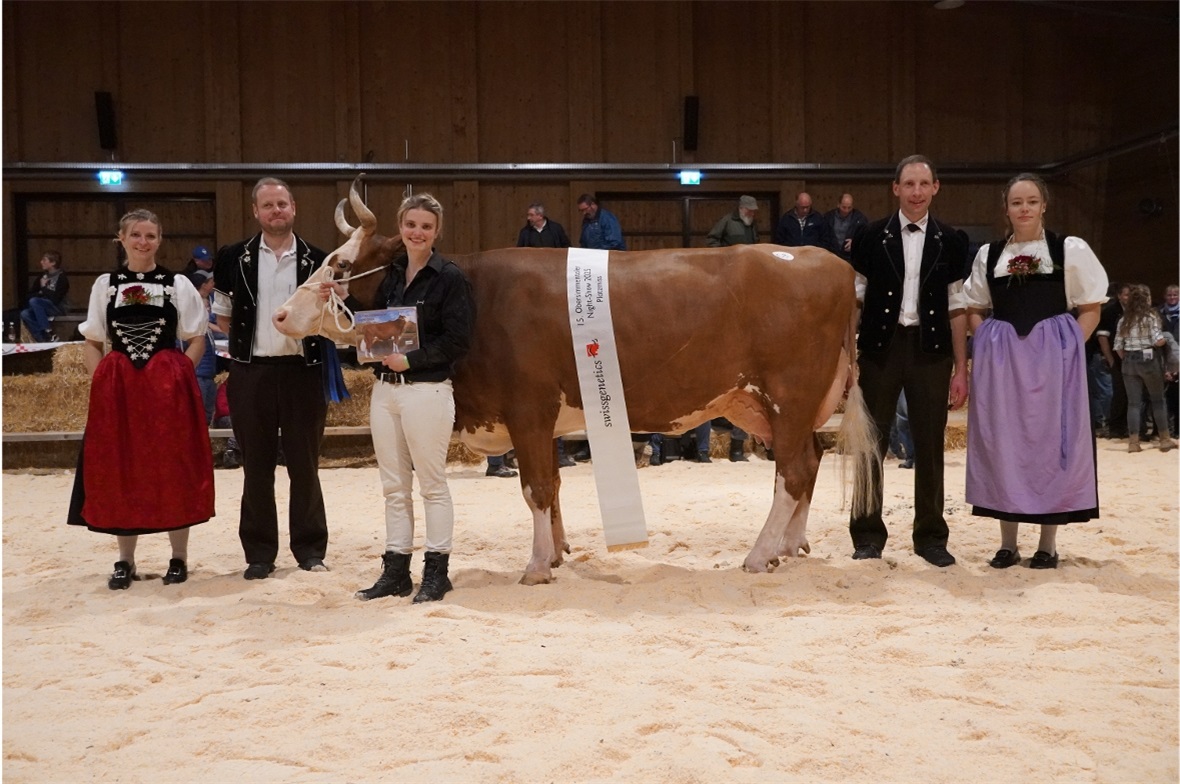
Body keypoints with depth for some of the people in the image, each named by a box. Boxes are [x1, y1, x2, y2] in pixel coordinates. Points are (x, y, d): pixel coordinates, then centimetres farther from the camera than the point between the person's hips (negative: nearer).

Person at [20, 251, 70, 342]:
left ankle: (49, 334, -28)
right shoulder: (43, 275, 9)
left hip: (57, 307, -6)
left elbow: (55, 299, -19)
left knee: (34, 301, -30)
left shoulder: (62, 278, -11)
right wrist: (40, 294, -7)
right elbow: (31, 293, 14)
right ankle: (41, 339, -20)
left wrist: (44, 288, -6)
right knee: (24, 314, -20)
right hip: (43, 307, 6)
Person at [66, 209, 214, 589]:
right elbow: (91, 344, 10)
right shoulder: (105, 284, 8)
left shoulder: (178, 284, 3)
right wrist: (104, 381, -3)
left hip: (169, 389, -2)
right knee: (120, 473, 5)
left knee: (173, 472, 2)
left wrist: (177, 377, -9)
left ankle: (179, 557, 14)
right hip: (117, 390, 2)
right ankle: (125, 560, 17)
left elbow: (196, 340, 3)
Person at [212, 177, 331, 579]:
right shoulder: (235, 258, 5)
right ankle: (259, 553, 15)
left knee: (305, 465, 6)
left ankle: (310, 549, 16)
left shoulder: (316, 260, 4)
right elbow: (223, 316, 13)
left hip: (302, 370, 0)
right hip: (251, 371, 1)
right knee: (257, 466, 6)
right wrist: (246, 339, 2)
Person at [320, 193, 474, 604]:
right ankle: (395, 572, 21)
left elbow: (456, 341, -14)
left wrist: (410, 359, -18)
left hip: (426, 389, -7)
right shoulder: (392, 273, 11)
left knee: (431, 483, 3)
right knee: (394, 485, 12)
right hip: (384, 388, 7)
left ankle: (436, 573, 14)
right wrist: (345, 299, 4)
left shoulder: (450, 277, -8)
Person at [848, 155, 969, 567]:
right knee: (871, 443, 4)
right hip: (880, 347, -1)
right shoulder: (871, 236, 2)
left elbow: (957, 308, 6)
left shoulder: (950, 241, 5)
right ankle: (868, 536, 15)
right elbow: (853, 300, 3)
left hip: (930, 350, 1)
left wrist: (961, 369, 3)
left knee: (930, 446, 7)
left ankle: (931, 536, 20)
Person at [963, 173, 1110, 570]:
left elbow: (1091, 309, 3)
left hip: (1052, 357, -2)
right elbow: (974, 310, 16)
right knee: (1002, 442, 3)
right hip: (1000, 358, 2)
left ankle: (1048, 543, 10)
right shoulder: (988, 254, 9)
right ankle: (1008, 542, 13)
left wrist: (1066, 349, -8)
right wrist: (990, 345, 1)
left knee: (1050, 441, 0)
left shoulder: (1070, 250, 1)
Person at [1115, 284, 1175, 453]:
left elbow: (1118, 346, 3)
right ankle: (1165, 439, 15)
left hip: (1129, 362, 3)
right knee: (1158, 400, 10)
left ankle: (1133, 442, 1)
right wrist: (1165, 339, 8)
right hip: (1149, 360, -3)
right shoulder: (1151, 316, -7)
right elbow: (1158, 341, -14)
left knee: (1133, 402, 4)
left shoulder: (1124, 319, 6)